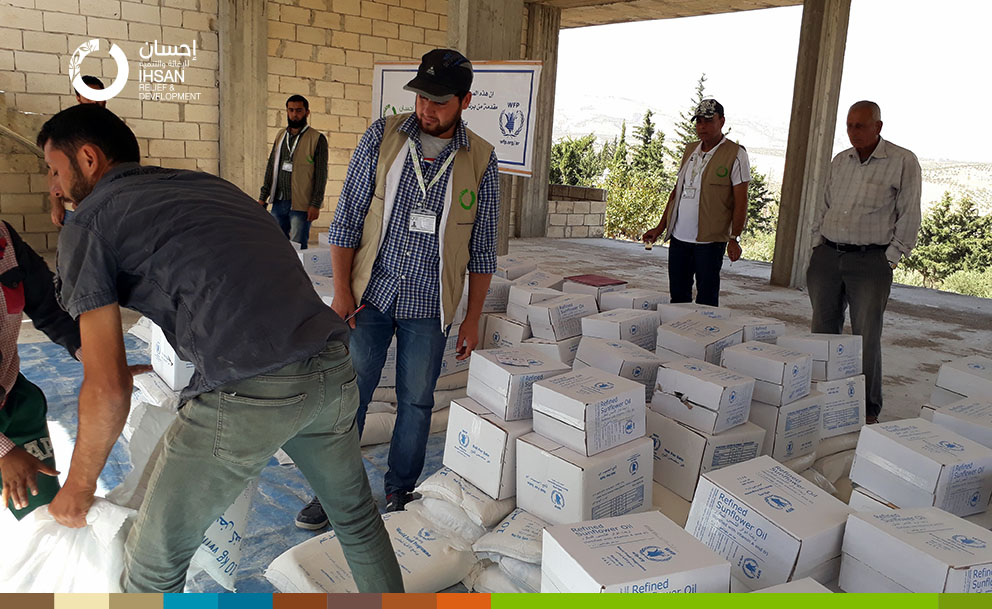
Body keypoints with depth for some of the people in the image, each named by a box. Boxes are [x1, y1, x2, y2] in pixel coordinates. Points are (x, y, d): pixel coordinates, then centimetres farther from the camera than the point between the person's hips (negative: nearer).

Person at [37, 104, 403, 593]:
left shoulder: (88, 225, 6)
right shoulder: (205, 183, 25)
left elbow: (108, 387, -1)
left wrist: (79, 486, 15)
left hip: (249, 392, -7)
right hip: (334, 368, 7)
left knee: (154, 562, 15)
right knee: (354, 513, 30)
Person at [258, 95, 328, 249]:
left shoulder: (317, 139, -5)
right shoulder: (280, 135, 14)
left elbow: (321, 174, -8)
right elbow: (271, 167, 17)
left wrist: (315, 204, -14)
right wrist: (263, 196, 11)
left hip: (300, 205, -6)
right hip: (278, 202, 6)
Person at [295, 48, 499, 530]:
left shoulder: (480, 160, -1)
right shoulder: (382, 136, -2)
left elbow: (482, 249, 4)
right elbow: (347, 216, 0)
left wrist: (472, 319, 3)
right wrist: (341, 290, -5)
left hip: (429, 308, 0)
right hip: (369, 295, 0)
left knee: (416, 402, 10)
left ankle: (400, 493, 28)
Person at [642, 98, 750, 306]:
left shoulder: (736, 155, -4)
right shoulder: (690, 150, 15)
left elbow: (741, 202, -8)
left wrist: (734, 238, -15)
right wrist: (661, 227, 16)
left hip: (710, 240, -6)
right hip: (679, 236, 6)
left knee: (707, 300, 0)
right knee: (677, 295, 10)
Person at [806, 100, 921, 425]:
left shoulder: (903, 162, -4)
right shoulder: (839, 161, 13)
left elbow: (909, 216, -4)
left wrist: (890, 259, -8)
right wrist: (817, 244, 11)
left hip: (871, 261, -5)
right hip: (827, 256, 5)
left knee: (866, 337, -2)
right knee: (823, 330, 8)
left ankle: (867, 410, 9)